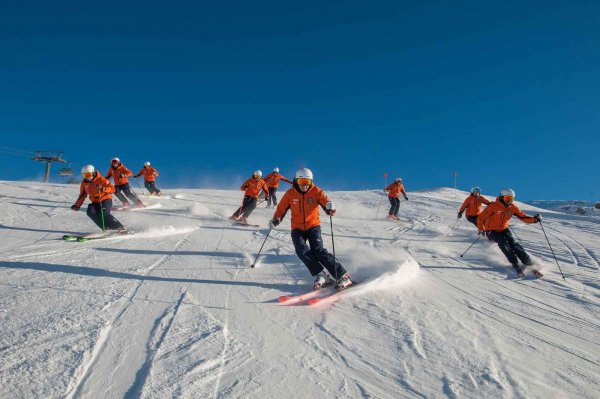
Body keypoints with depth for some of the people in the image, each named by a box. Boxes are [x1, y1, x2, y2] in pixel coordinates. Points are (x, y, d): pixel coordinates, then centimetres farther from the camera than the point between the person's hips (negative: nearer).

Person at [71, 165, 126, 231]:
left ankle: (120, 228, -21)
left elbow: (112, 189, -20)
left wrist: (103, 188, -36)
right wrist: (77, 205, 10)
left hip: (106, 200, -6)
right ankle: (106, 227, -17)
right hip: (95, 202, 6)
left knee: (104, 214, -28)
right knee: (90, 212, -23)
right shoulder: (84, 183, 3)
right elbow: (82, 195, 16)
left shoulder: (101, 180, -15)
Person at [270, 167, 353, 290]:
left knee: (318, 250, -21)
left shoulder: (316, 191, -6)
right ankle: (321, 275, -22)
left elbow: (326, 201, -13)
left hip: (313, 226, -2)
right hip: (297, 228, 2)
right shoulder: (290, 194, -3)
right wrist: (276, 219, -16)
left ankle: (343, 276, -18)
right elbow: (281, 209, 4)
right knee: (302, 250, -24)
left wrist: (330, 208, -38)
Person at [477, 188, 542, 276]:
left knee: (512, 242, -20)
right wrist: (481, 229, -33)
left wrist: (534, 219, -22)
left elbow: (523, 217, -4)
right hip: (491, 231, -4)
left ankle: (527, 262, -17)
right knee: (503, 242, -27)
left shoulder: (512, 207, -4)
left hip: (504, 229, 4)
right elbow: (481, 218, -17)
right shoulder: (493, 206, -18)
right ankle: (515, 263, -24)